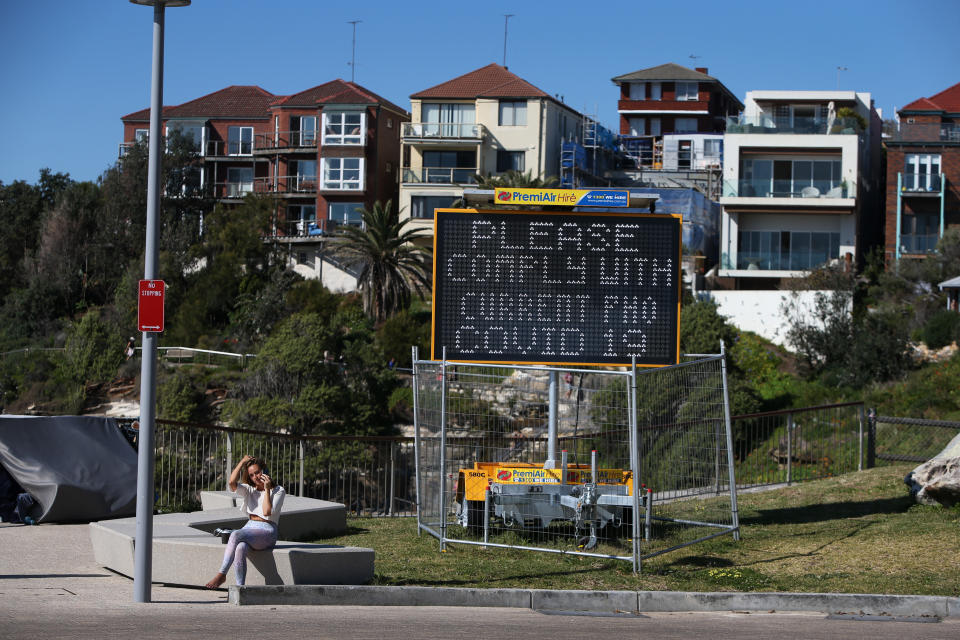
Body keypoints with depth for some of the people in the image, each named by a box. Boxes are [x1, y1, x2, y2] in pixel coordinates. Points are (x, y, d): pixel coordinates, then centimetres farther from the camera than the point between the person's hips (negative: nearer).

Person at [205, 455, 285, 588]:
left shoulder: (278, 491, 5)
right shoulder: (249, 490, 19)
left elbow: (267, 512, -11)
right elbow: (232, 483, -3)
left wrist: (267, 489, -6)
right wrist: (242, 462, 3)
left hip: (267, 532, -4)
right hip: (249, 528, 4)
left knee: (236, 534, -33)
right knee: (240, 548, -34)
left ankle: (221, 574, -33)